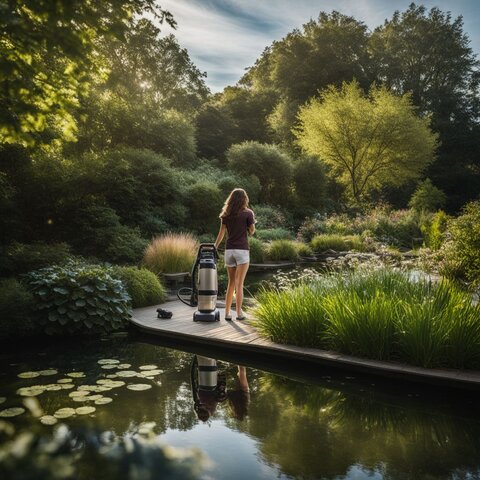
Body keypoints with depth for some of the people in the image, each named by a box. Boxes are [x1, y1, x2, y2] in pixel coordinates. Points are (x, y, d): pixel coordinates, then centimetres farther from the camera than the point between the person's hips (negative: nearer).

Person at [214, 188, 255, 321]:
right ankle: (239, 313, -2)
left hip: (229, 250, 4)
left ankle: (227, 313, 13)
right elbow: (252, 231, 3)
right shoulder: (248, 213, -3)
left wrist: (215, 247, 13)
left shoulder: (226, 214, 8)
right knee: (239, 284, -2)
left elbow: (221, 234, 6)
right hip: (242, 250, -4)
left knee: (231, 283, 13)